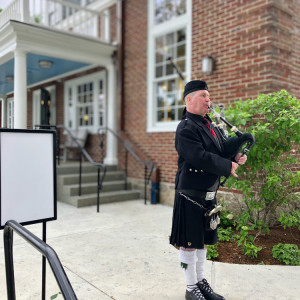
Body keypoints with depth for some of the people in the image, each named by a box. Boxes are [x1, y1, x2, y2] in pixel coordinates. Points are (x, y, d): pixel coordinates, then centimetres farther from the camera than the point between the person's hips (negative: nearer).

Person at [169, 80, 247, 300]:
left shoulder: (210, 125, 14)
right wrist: (228, 166, -15)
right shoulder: (186, 129, -14)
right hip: (191, 195, -8)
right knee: (189, 242, 5)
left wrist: (236, 157, -4)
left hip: (209, 195, 8)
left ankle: (201, 282, 34)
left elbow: (223, 150, 17)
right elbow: (201, 157, -25)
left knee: (202, 240, 18)